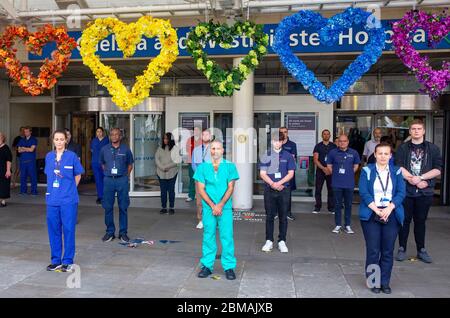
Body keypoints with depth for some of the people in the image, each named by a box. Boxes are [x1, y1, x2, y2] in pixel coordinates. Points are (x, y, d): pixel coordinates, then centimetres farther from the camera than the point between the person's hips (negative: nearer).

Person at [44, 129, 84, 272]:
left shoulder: (72, 156, -4)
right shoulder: (49, 156, 6)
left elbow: (78, 175, 5)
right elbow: (48, 175, 18)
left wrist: (69, 189, 5)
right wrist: (53, 191, 11)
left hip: (69, 200, -4)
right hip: (52, 199, 4)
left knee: (68, 229, 2)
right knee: (53, 229, 10)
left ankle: (67, 261, 14)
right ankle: (56, 260, 23)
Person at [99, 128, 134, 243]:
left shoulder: (125, 149, 2)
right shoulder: (104, 149, 6)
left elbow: (130, 164, 12)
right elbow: (102, 164, 19)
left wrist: (125, 176, 7)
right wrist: (108, 173, 12)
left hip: (122, 180, -1)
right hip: (108, 180, 1)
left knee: (123, 207, 3)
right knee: (108, 207, 4)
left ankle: (123, 233, 12)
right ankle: (110, 232, 16)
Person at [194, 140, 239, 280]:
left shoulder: (230, 166, 3)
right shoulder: (202, 167, 5)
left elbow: (230, 188, -2)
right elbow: (200, 189, 1)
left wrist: (220, 205, -12)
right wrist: (212, 205, -9)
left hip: (225, 207, -1)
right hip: (208, 207, 1)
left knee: (227, 236, -1)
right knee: (208, 236, 6)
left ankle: (229, 267, 9)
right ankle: (207, 266, 17)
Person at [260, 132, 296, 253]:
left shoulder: (288, 156, 6)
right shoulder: (266, 156, 6)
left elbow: (291, 173, 1)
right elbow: (262, 173, 1)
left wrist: (279, 183, -13)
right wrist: (273, 184, -13)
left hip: (284, 189, 0)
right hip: (269, 190, 0)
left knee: (283, 216, 4)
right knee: (269, 216, 4)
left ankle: (282, 241, 13)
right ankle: (269, 241, 13)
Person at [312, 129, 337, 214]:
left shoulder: (334, 146, 8)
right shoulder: (318, 146, 4)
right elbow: (315, 159, -3)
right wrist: (323, 168, -14)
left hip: (331, 171, 1)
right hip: (320, 170, -1)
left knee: (331, 189, 2)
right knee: (318, 189, 1)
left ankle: (331, 208, 11)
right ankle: (317, 207, 9)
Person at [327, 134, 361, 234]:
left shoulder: (354, 153, 2)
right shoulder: (333, 152, -1)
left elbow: (356, 165, 16)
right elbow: (329, 165, 11)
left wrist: (350, 173, 9)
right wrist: (335, 174, 6)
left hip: (349, 183, 1)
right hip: (337, 183, 0)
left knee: (348, 205, 7)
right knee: (337, 204, 6)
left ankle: (348, 226, 17)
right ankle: (338, 225, 17)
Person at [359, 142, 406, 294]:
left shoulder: (396, 172, 8)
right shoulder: (367, 171, 2)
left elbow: (401, 192, -1)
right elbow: (363, 193, -6)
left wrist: (389, 209, -15)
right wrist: (376, 210, -15)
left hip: (391, 215, 2)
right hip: (371, 215, -2)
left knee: (388, 251, 5)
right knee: (373, 250, 0)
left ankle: (385, 282, 18)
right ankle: (373, 282, 13)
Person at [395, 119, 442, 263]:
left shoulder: (433, 148, 5)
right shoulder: (403, 148, 2)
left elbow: (437, 170, -2)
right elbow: (399, 168, -7)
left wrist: (420, 178, -14)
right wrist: (416, 182, -14)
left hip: (425, 192, 1)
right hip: (406, 191, -1)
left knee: (420, 221, 11)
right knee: (405, 220, 5)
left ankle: (421, 250, 22)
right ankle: (402, 249, 16)